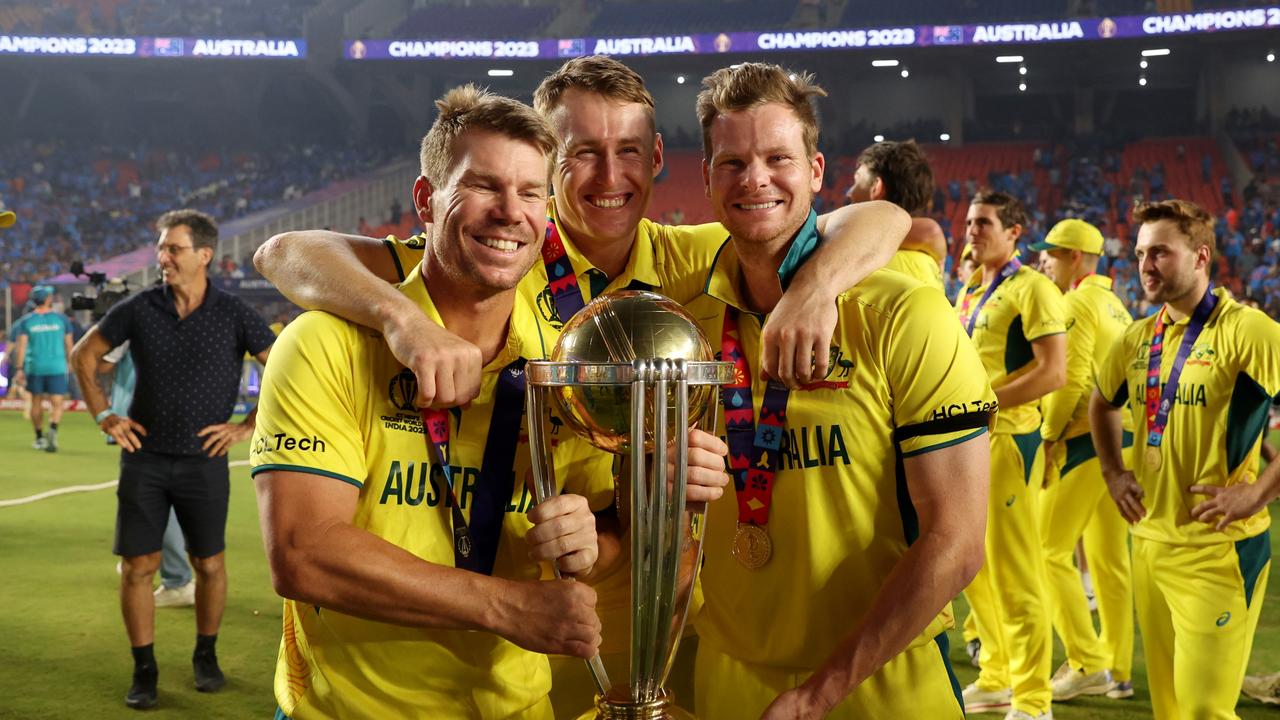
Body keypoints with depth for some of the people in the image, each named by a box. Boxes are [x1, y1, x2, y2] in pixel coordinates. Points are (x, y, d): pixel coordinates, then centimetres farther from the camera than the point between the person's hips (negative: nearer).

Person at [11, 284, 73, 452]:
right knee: (57, 403, 0)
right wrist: (69, 362, 21)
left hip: (34, 367, 1)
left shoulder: (25, 321, 1)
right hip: (57, 367, -1)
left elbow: (21, 346, -7)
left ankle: (40, 438, 26)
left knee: (36, 402, 16)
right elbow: (68, 345, 7)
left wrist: (19, 369, -6)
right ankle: (53, 429, -28)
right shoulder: (61, 319, 1)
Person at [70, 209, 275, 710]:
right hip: (145, 458, 1)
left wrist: (248, 427, -5)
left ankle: (206, 657, 28)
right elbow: (84, 354, 12)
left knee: (209, 565, 8)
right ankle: (144, 671, 13)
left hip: (204, 461, -1)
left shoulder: (233, 315, -6)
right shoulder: (139, 309, -1)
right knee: (138, 566, 0)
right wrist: (103, 415, 4)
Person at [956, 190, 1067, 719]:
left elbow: (1053, 372, -17)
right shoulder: (968, 292, 16)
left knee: (1015, 573, -6)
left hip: (1007, 438, -9)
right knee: (974, 568, 15)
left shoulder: (1031, 289, -10)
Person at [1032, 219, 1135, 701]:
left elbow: (1071, 380, -18)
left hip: (1087, 442, -9)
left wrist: (1047, 438, -11)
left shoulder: (1078, 304, -10)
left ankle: (1088, 663, -4)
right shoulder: (1114, 305, 16)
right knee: (1109, 558, 11)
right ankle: (1118, 671, 15)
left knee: (1050, 551, -3)